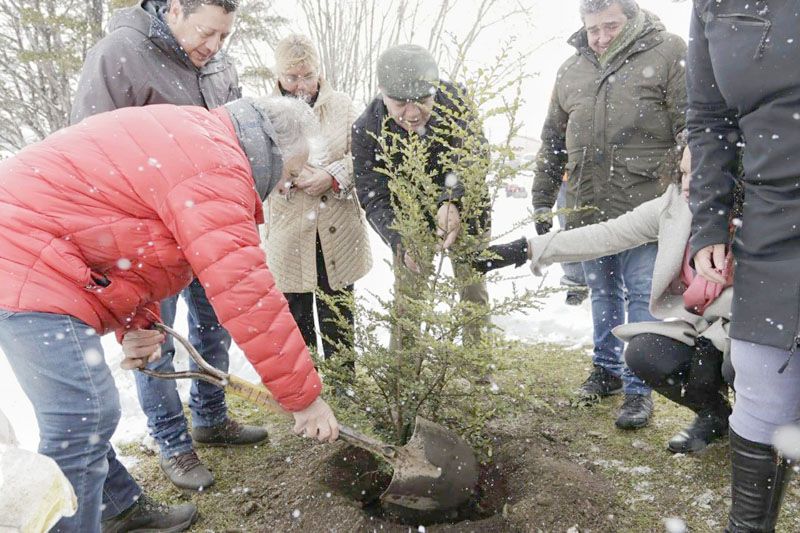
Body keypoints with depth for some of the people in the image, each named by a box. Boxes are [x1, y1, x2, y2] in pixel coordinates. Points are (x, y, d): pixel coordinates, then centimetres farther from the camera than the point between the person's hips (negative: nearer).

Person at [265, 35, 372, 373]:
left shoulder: (342, 105, 4)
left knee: (338, 318, 14)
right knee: (295, 319, 12)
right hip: (288, 234, -1)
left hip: (338, 233, 1)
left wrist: (333, 175, -15)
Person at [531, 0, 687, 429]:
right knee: (603, 293, 15)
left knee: (641, 295, 0)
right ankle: (607, 369, 30)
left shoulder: (667, 52, -1)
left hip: (644, 205, -4)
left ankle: (639, 388, 13)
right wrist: (542, 201, 16)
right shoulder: (571, 70, 14)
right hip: (587, 208, 5)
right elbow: (552, 141, 18)